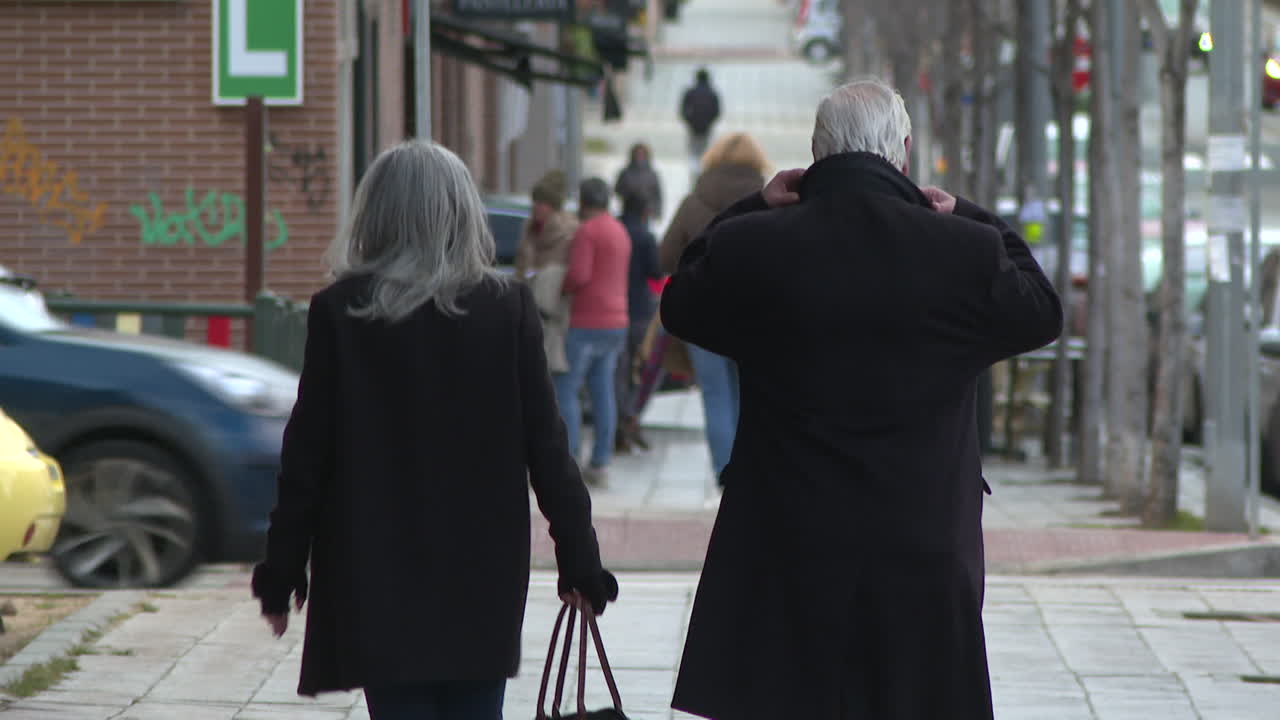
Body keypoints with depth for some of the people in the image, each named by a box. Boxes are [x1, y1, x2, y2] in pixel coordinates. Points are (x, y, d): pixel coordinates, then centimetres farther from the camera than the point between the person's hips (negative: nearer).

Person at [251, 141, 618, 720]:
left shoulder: (340, 311, -6)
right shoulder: (508, 308, -2)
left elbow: (306, 454, -4)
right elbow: (545, 445, -1)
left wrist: (281, 573, 3)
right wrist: (579, 563, 5)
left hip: (377, 577, -1)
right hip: (484, 571, 1)